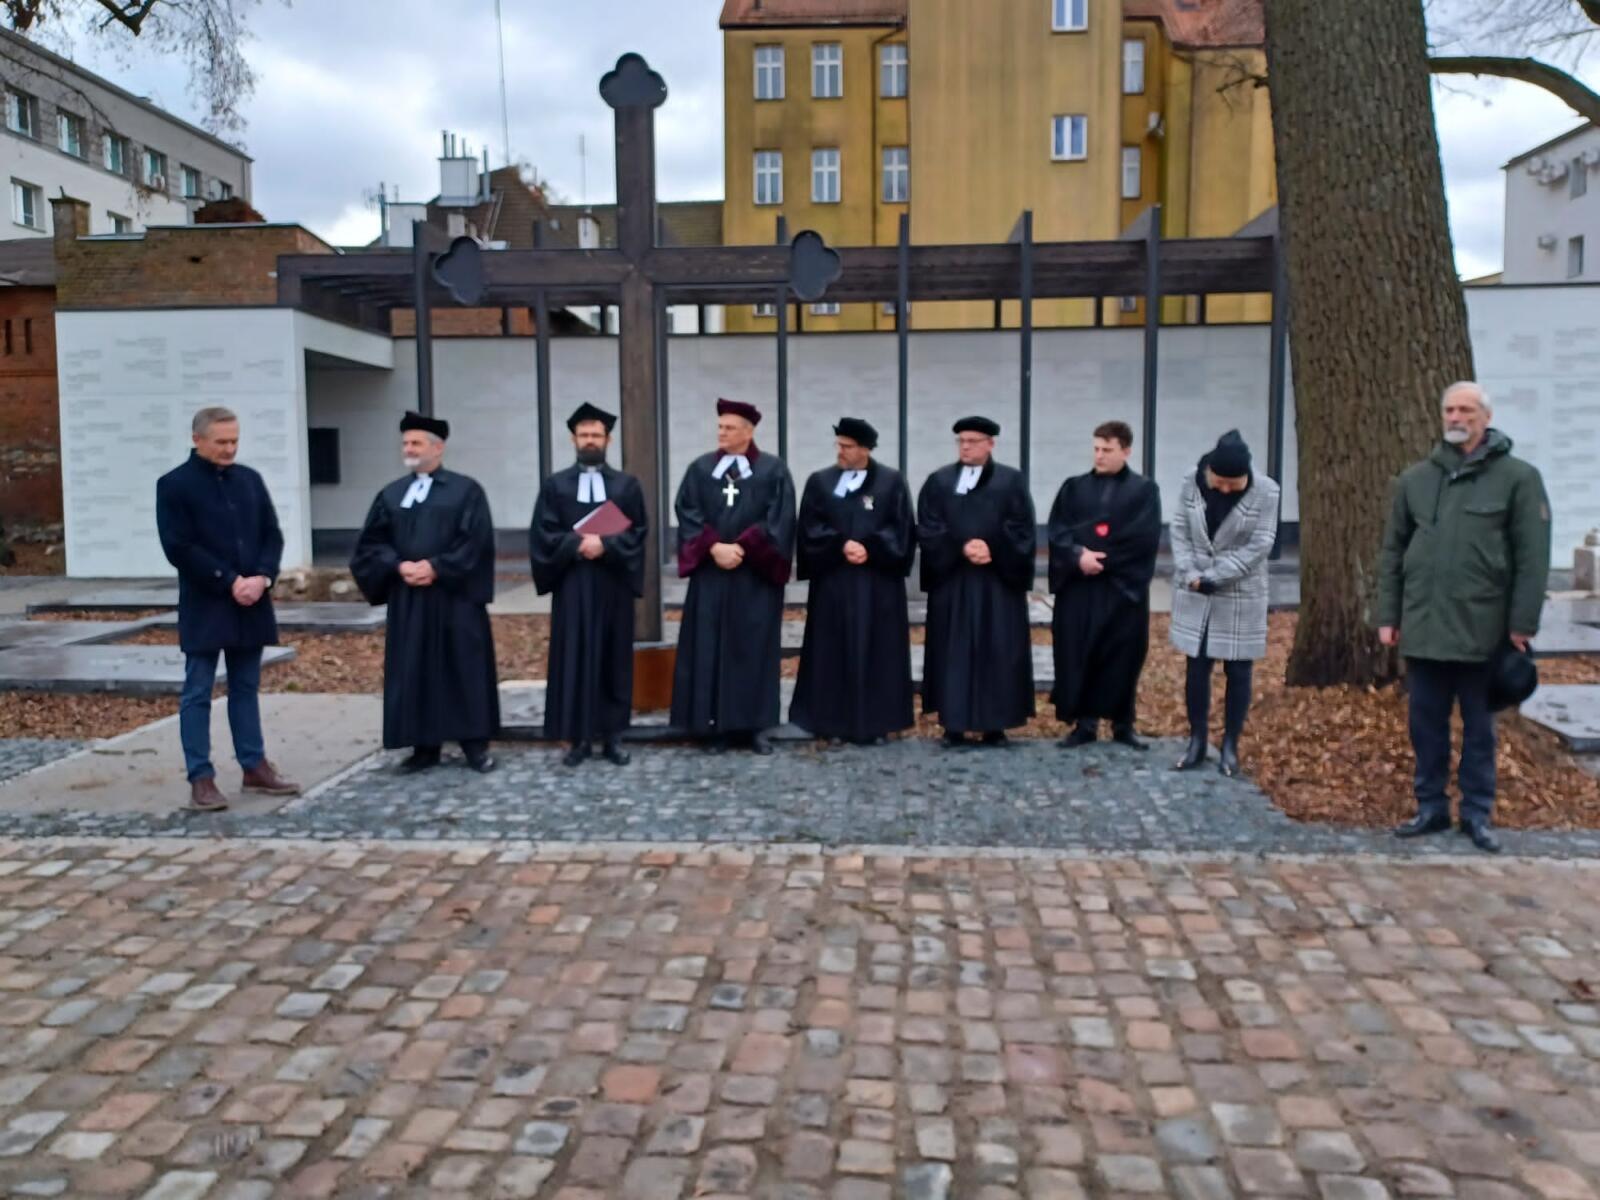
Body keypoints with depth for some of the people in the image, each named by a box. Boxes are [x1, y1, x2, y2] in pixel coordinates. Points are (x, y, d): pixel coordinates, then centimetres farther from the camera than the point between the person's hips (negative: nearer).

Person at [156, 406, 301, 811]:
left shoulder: (250, 479, 9)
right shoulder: (174, 485, -6)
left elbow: (272, 534, 9)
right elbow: (179, 548, -12)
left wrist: (262, 578, -8)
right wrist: (230, 582, -15)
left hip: (251, 602, 5)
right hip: (204, 606, -5)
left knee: (246, 688, 13)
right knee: (197, 693, 1)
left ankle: (255, 767, 20)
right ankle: (201, 778, 5)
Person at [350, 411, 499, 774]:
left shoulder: (466, 491, 1)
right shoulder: (391, 495, 12)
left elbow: (476, 541, -9)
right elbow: (371, 543, 7)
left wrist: (435, 567, -16)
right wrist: (398, 566, -11)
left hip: (455, 597, -3)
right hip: (408, 599, 4)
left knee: (463, 670, 0)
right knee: (415, 672, 4)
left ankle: (474, 744, 9)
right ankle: (425, 747, 12)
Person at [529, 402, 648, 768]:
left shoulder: (627, 485, 8)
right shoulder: (555, 485, 7)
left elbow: (637, 532, -1)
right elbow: (543, 534, -1)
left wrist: (605, 545, -17)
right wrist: (578, 544, -16)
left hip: (614, 586, 1)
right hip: (572, 586, 0)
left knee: (614, 660, 4)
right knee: (574, 661, 0)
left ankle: (613, 736, 11)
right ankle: (578, 738, 7)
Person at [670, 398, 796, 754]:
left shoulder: (773, 470, 1)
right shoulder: (700, 468, 7)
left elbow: (778, 521, -7)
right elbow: (688, 514, 0)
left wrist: (740, 549, -15)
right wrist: (714, 547, -15)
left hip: (756, 577, -2)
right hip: (710, 575, 2)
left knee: (754, 649, 3)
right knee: (710, 650, 2)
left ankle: (755, 725, 10)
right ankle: (714, 726, 8)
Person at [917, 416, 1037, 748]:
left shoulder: (1011, 481, 4)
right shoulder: (939, 481, 7)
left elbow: (1023, 531, -2)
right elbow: (927, 530, -1)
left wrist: (991, 549, -16)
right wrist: (961, 548, -15)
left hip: (999, 581, 0)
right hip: (952, 581, 1)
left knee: (998, 653, 2)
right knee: (954, 652, 1)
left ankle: (994, 725, 9)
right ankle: (954, 725, 5)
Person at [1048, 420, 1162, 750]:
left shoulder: (1144, 490, 3)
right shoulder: (1074, 487, 9)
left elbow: (1145, 537, -9)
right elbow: (1056, 530, 0)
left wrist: (1099, 555, -13)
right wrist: (1078, 556, -18)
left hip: (1124, 587, -1)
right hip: (1078, 586, 2)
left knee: (1123, 657, 4)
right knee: (1077, 655, 2)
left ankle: (1123, 724, 17)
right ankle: (1084, 723, 12)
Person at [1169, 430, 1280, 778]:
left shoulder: (1265, 492, -11)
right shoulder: (1191, 484, -4)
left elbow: (1259, 545, -13)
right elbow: (1179, 531, -1)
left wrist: (1214, 576, -18)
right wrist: (1191, 574, -15)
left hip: (1241, 596, -2)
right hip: (1195, 594, 2)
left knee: (1238, 672, 4)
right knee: (1196, 668, 8)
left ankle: (1230, 746, 15)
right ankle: (1196, 741, 19)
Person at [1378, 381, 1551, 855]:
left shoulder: (1518, 477, -2)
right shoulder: (1414, 479, 8)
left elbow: (1533, 558, -4)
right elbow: (1392, 553, 10)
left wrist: (1523, 623, -8)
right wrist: (1388, 616, 6)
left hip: (1482, 629, -3)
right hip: (1422, 627, 3)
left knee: (1479, 727, 9)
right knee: (1426, 724, 10)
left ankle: (1477, 813, 20)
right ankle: (1431, 807, 22)